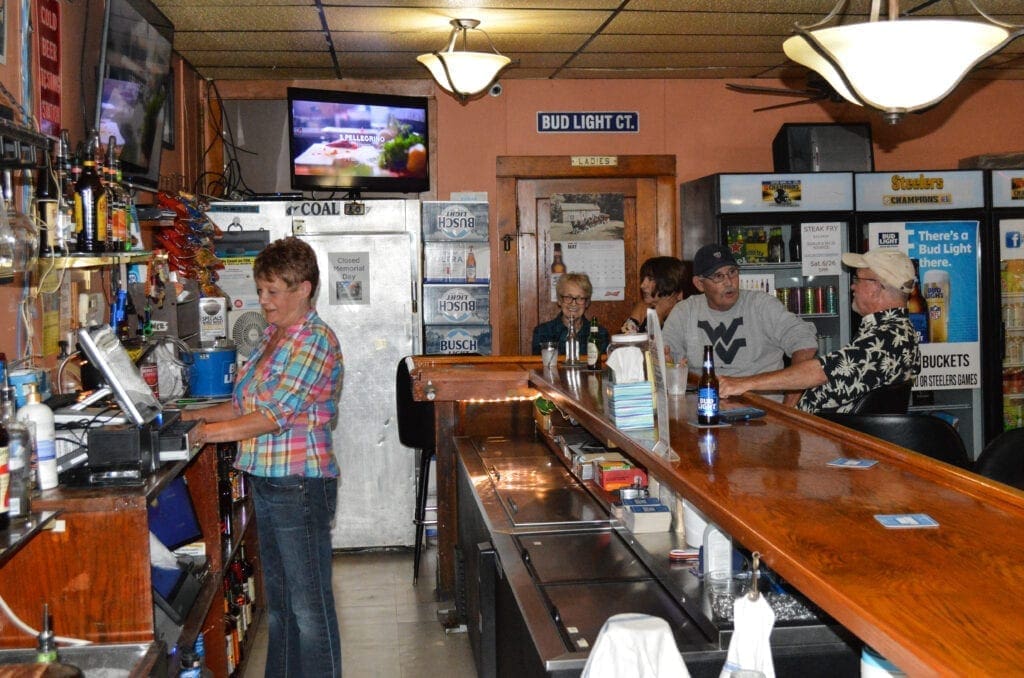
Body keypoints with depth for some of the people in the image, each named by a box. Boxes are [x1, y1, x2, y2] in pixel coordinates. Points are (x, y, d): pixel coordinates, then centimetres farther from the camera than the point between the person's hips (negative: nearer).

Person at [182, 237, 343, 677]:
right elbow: (245, 403, 18)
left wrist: (210, 432, -16)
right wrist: (193, 415, 6)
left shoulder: (316, 341, -14)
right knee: (278, 600, 18)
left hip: (300, 483, -9)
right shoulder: (272, 336, 14)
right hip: (265, 481, 9)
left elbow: (278, 414, -20)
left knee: (308, 605, -1)